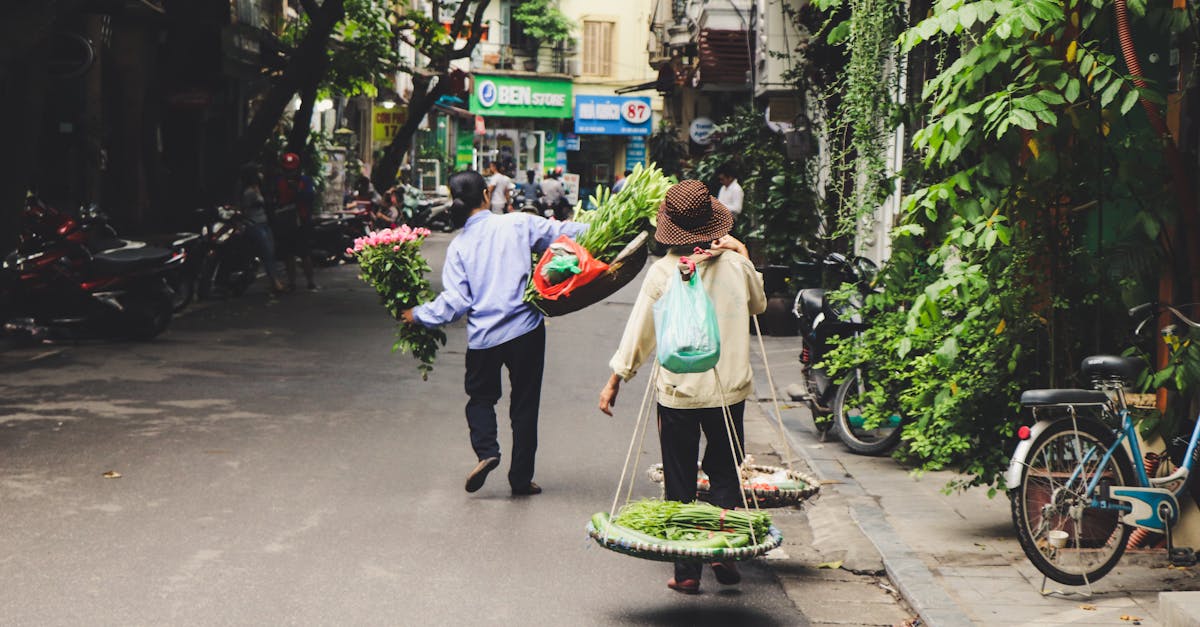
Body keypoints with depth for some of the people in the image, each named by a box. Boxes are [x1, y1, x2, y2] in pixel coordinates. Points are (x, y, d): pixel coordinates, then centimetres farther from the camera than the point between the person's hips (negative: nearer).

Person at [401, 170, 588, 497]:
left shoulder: (459, 245, -2)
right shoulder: (517, 224, -5)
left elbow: (455, 301, -5)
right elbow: (561, 232, 1)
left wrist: (418, 314, 9)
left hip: (483, 336, 1)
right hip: (526, 329, -1)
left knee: (481, 396, 20)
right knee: (525, 402, 11)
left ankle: (486, 451, -5)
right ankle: (521, 477, 15)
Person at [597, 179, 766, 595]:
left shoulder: (663, 272, -9)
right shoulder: (735, 265, -3)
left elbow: (639, 334, -4)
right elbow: (759, 305, 17)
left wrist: (615, 380, 6)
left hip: (678, 393, -2)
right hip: (730, 389, 2)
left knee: (681, 483, 8)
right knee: (725, 474, 17)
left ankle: (687, 571, 9)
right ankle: (724, 552, 9)